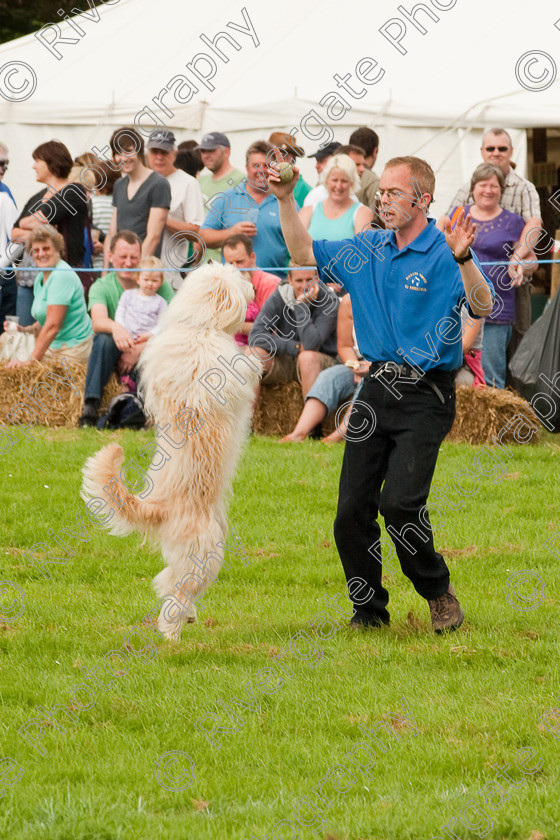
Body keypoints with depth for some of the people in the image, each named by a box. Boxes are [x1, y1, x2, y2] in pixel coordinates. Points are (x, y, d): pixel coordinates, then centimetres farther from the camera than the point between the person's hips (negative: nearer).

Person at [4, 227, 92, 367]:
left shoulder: (62, 276, -17)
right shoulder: (40, 278, 13)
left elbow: (53, 325, -22)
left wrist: (31, 360, -22)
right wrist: (24, 330, 3)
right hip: (54, 347, 9)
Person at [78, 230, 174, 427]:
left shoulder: (159, 285, 0)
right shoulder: (101, 287, 0)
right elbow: (98, 321, -20)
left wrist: (140, 349, -25)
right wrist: (115, 327, -45)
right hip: (116, 351, 0)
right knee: (104, 339, -33)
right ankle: (90, 408, -35)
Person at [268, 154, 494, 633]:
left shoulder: (443, 254, -9)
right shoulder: (368, 250, 11)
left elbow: (483, 307, -23)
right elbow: (304, 254, 19)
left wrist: (463, 258, -40)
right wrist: (285, 200, 7)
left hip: (425, 396, -6)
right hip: (377, 389, 6)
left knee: (399, 501, -19)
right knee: (352, 509, 1)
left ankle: (438, 590, 4)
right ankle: (369, 611, 16)